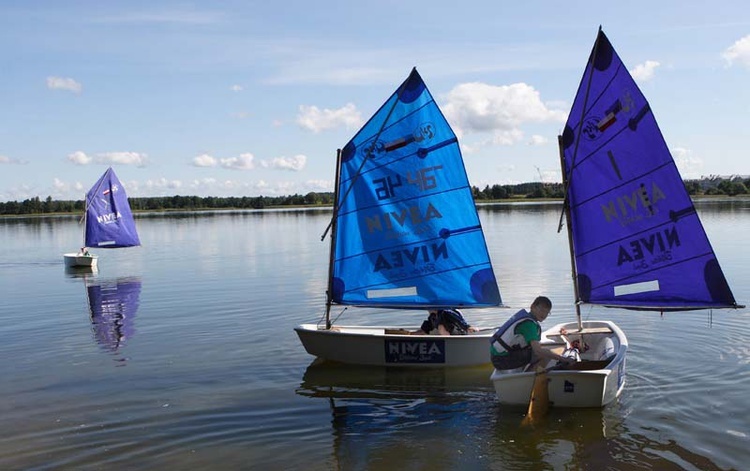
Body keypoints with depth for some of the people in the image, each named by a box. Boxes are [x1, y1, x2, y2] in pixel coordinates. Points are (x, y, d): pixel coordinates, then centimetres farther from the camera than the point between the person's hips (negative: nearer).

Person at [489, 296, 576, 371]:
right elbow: (538, 350, -32)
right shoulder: (529, 323, -22)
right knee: (541, 355, -10)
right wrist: (562, 358, -27)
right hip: (501, 359, -10)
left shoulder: (525, 313, 6)